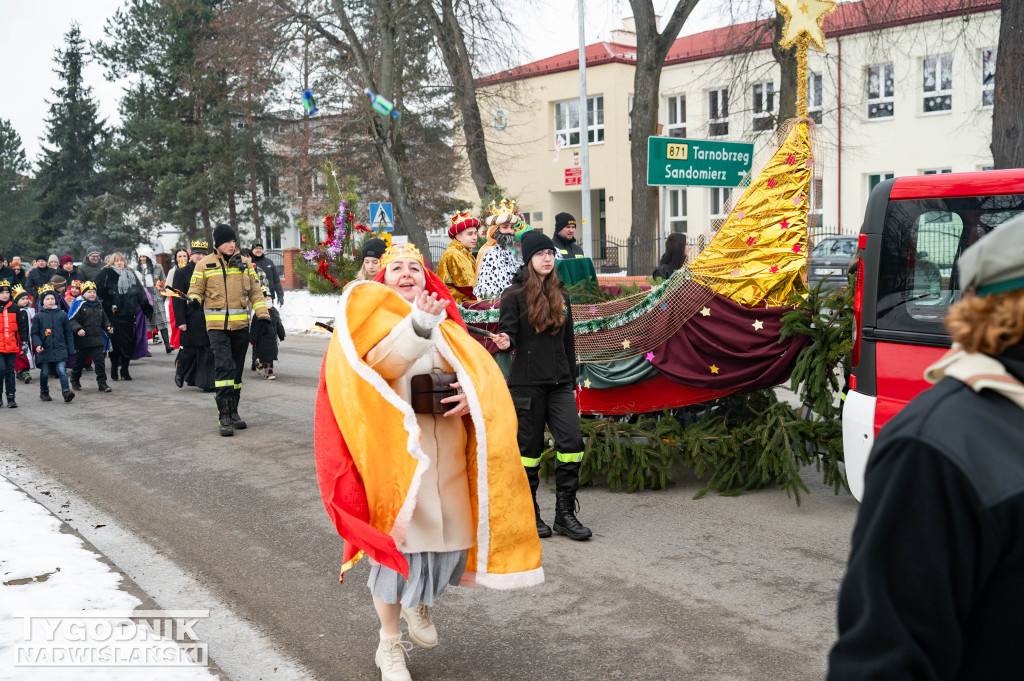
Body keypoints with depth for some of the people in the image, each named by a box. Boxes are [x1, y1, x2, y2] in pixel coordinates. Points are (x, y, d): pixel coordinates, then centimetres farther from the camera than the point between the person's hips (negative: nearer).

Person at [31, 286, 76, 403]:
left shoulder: (62, 314, 4)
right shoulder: (38, 316, 1)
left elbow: (68, 332, 8)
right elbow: (34, 333, 4)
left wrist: (70, 349, 6)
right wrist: (37, 345, -13)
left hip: (60, 349, -1)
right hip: (44, 350, 1)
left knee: (62, 370, -12)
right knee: (44, 372, 12)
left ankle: (66, 391, -17)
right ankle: (44, 392, 29)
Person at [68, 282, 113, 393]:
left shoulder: (98, 305, 12)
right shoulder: (79, 304, -5)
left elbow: (104, 319, 23)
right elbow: (72, 320, -10)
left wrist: (108, 327, 5)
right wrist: (78, 329, -26)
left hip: (97, 340, 3)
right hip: (82, 340, -3)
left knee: (100, 361, -5)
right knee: (79, 362, 12)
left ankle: (102, 383, -2)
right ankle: (75, 381, 32)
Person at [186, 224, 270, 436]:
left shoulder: (244, 263, 10)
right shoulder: (204, 265, 2)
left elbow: (255, 291, 13)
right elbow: (196, 289, 5)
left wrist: (262, 313, 1)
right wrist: (194, 300, -18)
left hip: (240, 324, 4)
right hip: (217, 325, -4)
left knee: (237, 368, 11)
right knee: (224, 366, -15)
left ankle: (233, 411, 22)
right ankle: (224, 415, -14)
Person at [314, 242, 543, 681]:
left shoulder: (446, 329, 14)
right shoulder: (368, 321, 0)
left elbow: (483, 373, 4)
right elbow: (383, 361, -24)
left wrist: (474, 394, -20)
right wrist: (418, 326, -43)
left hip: (445, 455, 4)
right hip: (393, 452, -4)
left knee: (449, 537, 9)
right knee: (396, 543, 1)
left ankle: (418, 603, 41)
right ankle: (390, 645, 22)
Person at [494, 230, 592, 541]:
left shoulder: (561, 294, 14)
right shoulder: (514, 295, -2)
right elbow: (508, 332, -9)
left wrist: (572, 381, 18)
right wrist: (506, 341, -34)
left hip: (559, 383, 4)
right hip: (526, 383, -4)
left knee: (572, 442, -6)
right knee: (529, 447, 3)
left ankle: (565, 514, 4)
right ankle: (529, 515, 17)